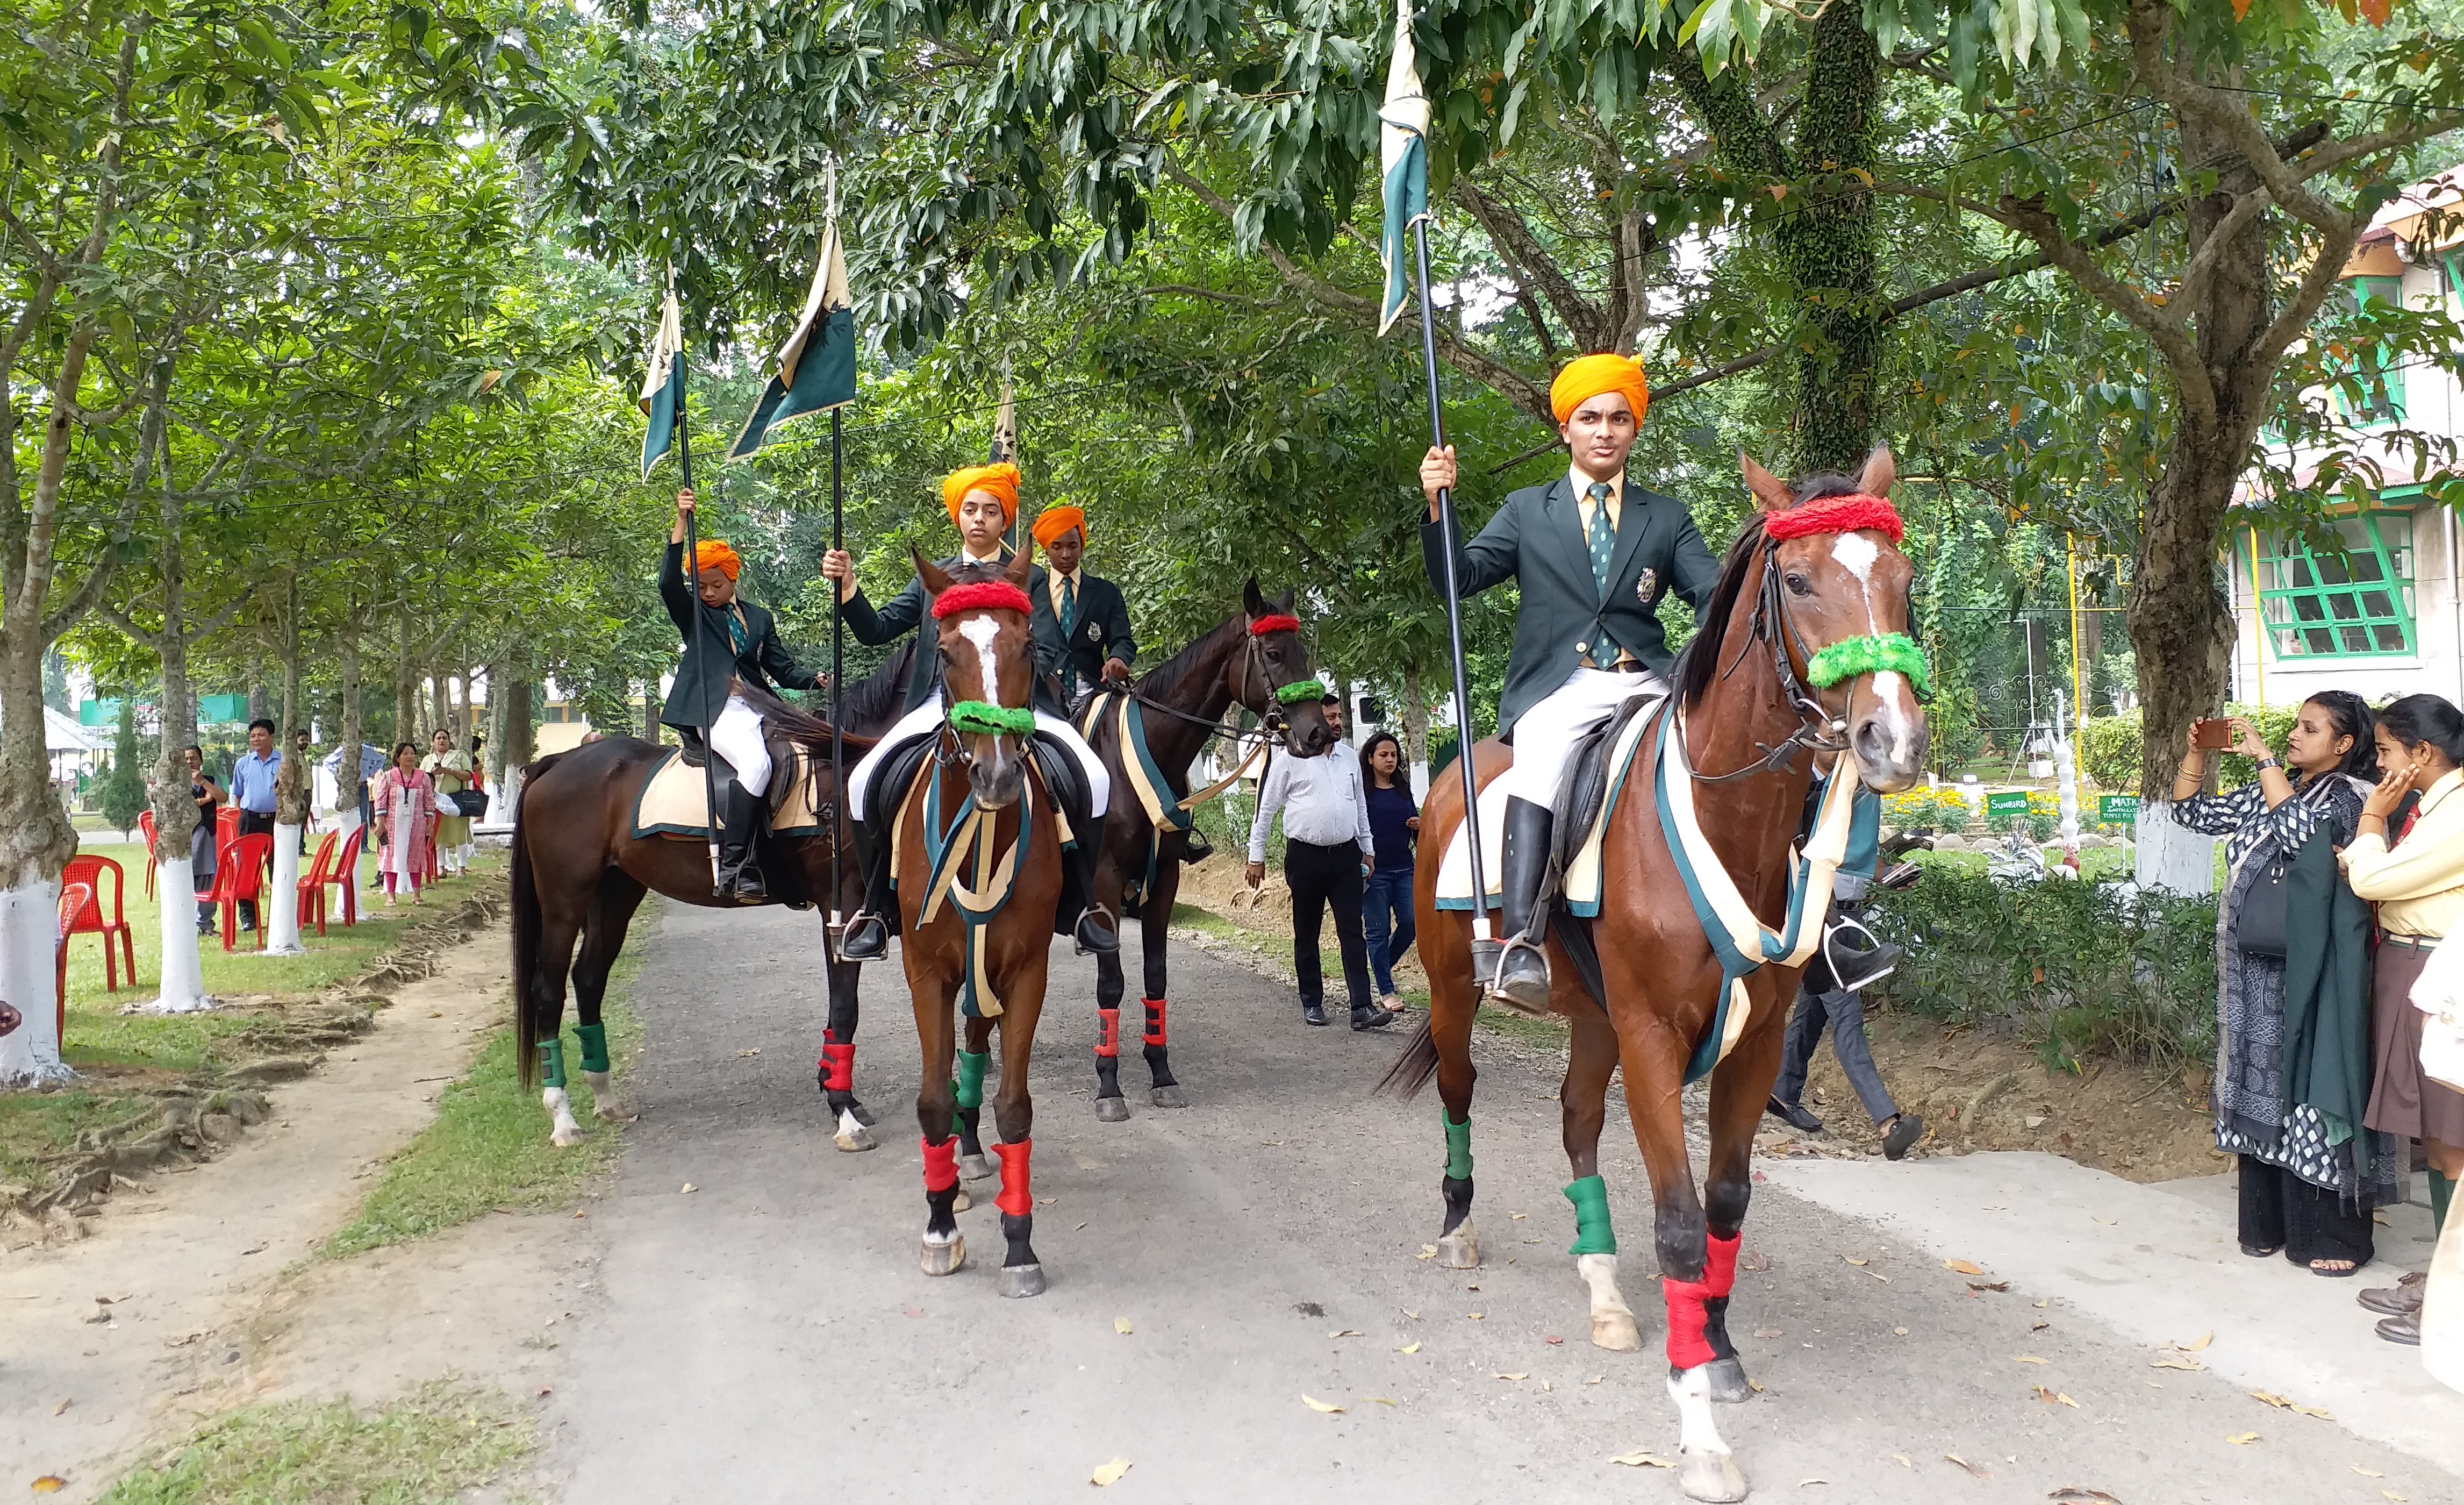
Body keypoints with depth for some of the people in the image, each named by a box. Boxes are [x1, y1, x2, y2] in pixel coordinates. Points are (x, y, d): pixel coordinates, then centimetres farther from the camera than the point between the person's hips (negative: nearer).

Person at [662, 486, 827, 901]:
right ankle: (733, 868, -34)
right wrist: (681, 523, -12)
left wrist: (816, 680, -4)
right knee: (755, 763, -33)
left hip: (753, 711, 5)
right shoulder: (692, 614, 15)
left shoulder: (760, 618, 24)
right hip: (712, 711, -5)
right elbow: (668, 582, -5)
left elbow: (782, 669, 17)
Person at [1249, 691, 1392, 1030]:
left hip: (1346, 855, 3)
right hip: (1305, 856, -3)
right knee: (1306, 934, 7)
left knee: (1353, 932, -3)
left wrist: (1368, 850, 19)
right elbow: (1266, 808, -1)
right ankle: (1312, 1003, 19)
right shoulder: (1291, 760, -4)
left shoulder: (1350, 760, 10)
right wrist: (1256, 856, -2)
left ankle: (1362, 1008, -6)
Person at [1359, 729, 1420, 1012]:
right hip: (1375, 871, -5)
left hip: (1404, 868, 5)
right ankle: (1386, 991, 7)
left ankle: (1386, 964, 27)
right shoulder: (1362, 790, -4)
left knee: (1410, 922, -1)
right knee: (1378, 930, 0)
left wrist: (1419, 825, 1)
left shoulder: (1403, 788, 13)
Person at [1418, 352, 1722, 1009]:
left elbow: (1715, 597, 10)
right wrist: (1437, 506, -9)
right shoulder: (1527, 510, 18)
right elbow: (1459, 578, 8)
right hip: (1559, 686, -2)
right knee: (1540, 766, -35)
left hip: (1647, 683, 2)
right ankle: (1522, 947, -44)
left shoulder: (1668, 518, 21)